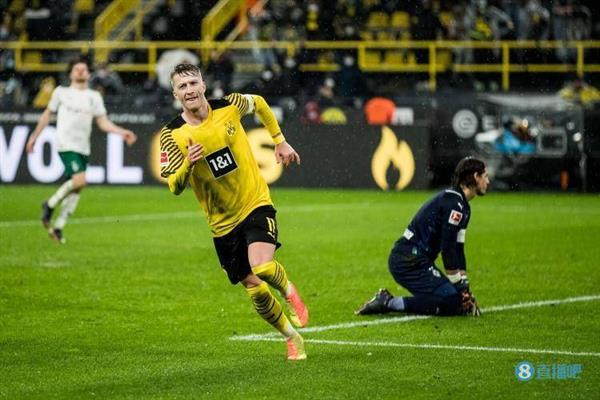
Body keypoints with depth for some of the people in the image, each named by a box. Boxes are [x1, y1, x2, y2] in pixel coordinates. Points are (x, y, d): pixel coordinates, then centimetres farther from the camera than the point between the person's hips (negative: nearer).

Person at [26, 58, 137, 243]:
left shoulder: (94, 97, 13)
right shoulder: (61, 92, 6)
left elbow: (103, 122, 10)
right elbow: (47, 114, 16)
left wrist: (122, 132, -5)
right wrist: (34, 136, 18)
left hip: (83, 148, 5)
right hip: (66, 145, -5)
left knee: (76, 189, 3)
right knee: (79, 180, -24)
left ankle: (58, 227, 14)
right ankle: (50, 205, -3)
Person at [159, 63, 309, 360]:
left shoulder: (229, 106, -8)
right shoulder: (172, 135, -11)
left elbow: (259, 103, 15)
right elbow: (174, 187, -12)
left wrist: (280, 141, 17)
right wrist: (187, 164, -31)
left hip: (256, 203, -1)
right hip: (223, 223, 1)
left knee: (261, 266, -26)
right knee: (255, 291, 2)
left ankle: (289, 291, 9)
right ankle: (291, 337, 26)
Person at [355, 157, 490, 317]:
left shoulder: (463, 207, 19)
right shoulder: (454, 203, -14)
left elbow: (457, 249, 19)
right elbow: (448, 249, -17)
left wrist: (464, 289, 11)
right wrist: (460, 288, -11)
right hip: (410, 262, -10)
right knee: (454, 303, -19)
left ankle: (388, 300, 3)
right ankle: (390, 303, -19)